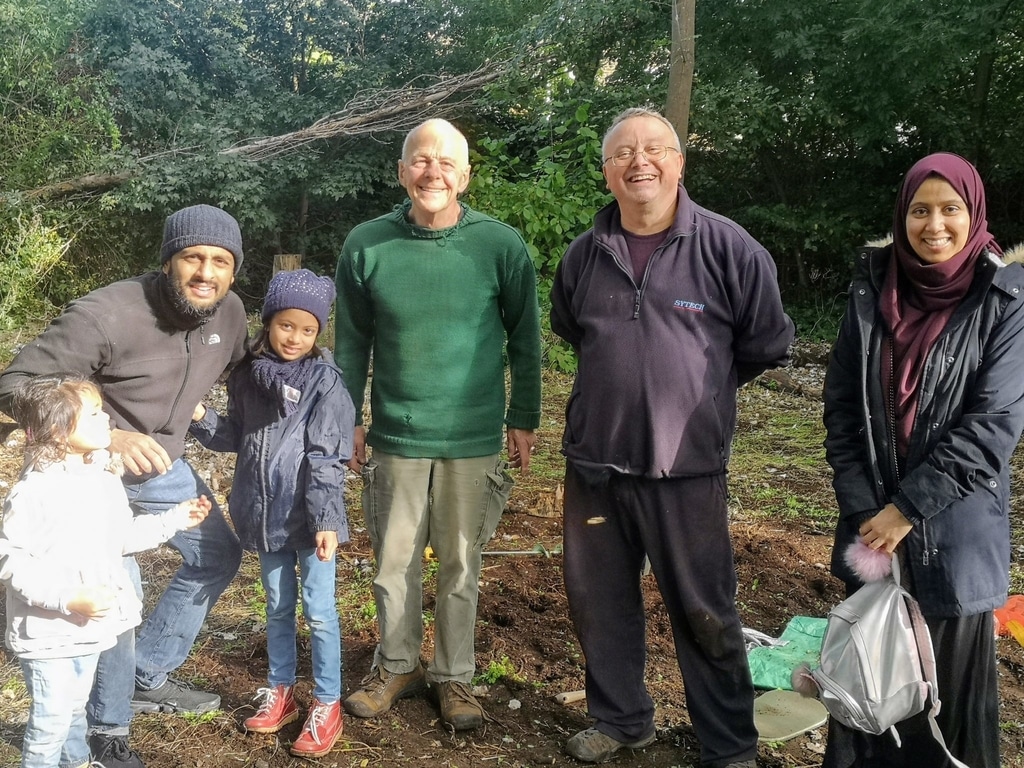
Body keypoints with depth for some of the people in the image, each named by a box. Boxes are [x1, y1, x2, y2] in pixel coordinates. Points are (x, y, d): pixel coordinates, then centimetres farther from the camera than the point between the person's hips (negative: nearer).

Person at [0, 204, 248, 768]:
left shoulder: (229, 313, -10)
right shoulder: (106, 314, -31)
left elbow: (237, 371, 14)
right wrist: (108, 437, -42)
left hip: (161, 466, 8)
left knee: (217, 555, 16)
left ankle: (148, 678, 32)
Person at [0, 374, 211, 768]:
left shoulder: (103, 476, 1)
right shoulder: (33, 491, -24)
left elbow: (122, 535, 14)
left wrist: (174, 519, 12)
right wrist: (69, 598, -30)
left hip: (89, 626, 7)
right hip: (48, 633, -7)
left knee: (75, 706, 26)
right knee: (51, 718, 3)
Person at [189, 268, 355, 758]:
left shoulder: (325, 382, -11)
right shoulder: (248, 376, 4)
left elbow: (327, 459, -16)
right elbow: (237, 438, 15)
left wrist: (326, 519, -23)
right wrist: (201, 419, -2)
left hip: (309, 517, -5)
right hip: (266, 514, 5)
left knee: (318, 610, 4)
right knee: (278, 607, 19)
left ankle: (327, 704, 19)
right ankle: (280, 692, 35)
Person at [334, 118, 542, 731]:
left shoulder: (502, 245, -7)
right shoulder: (366, 245, -4)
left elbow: (524, 339, 1)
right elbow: (351, 341, 5)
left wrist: (524, 419, 3)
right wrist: (348, 419, 6)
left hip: (473, 438, -1)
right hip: (394, 435, 1)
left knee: (460, 566, 11)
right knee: (394, 562, 13)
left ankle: (455, 676, 29)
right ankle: (398, 667, 34)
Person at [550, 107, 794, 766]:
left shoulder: (728, 248, -7)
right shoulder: (584, 255, 4)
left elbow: (768, 344, 3)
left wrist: (698, 387, 10)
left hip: (688, 466, -4)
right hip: (595, 463, 4)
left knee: (705, 612, 7)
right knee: (599, 600, 15)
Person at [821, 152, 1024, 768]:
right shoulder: (873, 289, 1)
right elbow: (842, 404, 1)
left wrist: (909, 508, -15)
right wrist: (863, 508, -6)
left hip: (955, 528, -3)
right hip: (873, 521, 3)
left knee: (948, 673, 9)